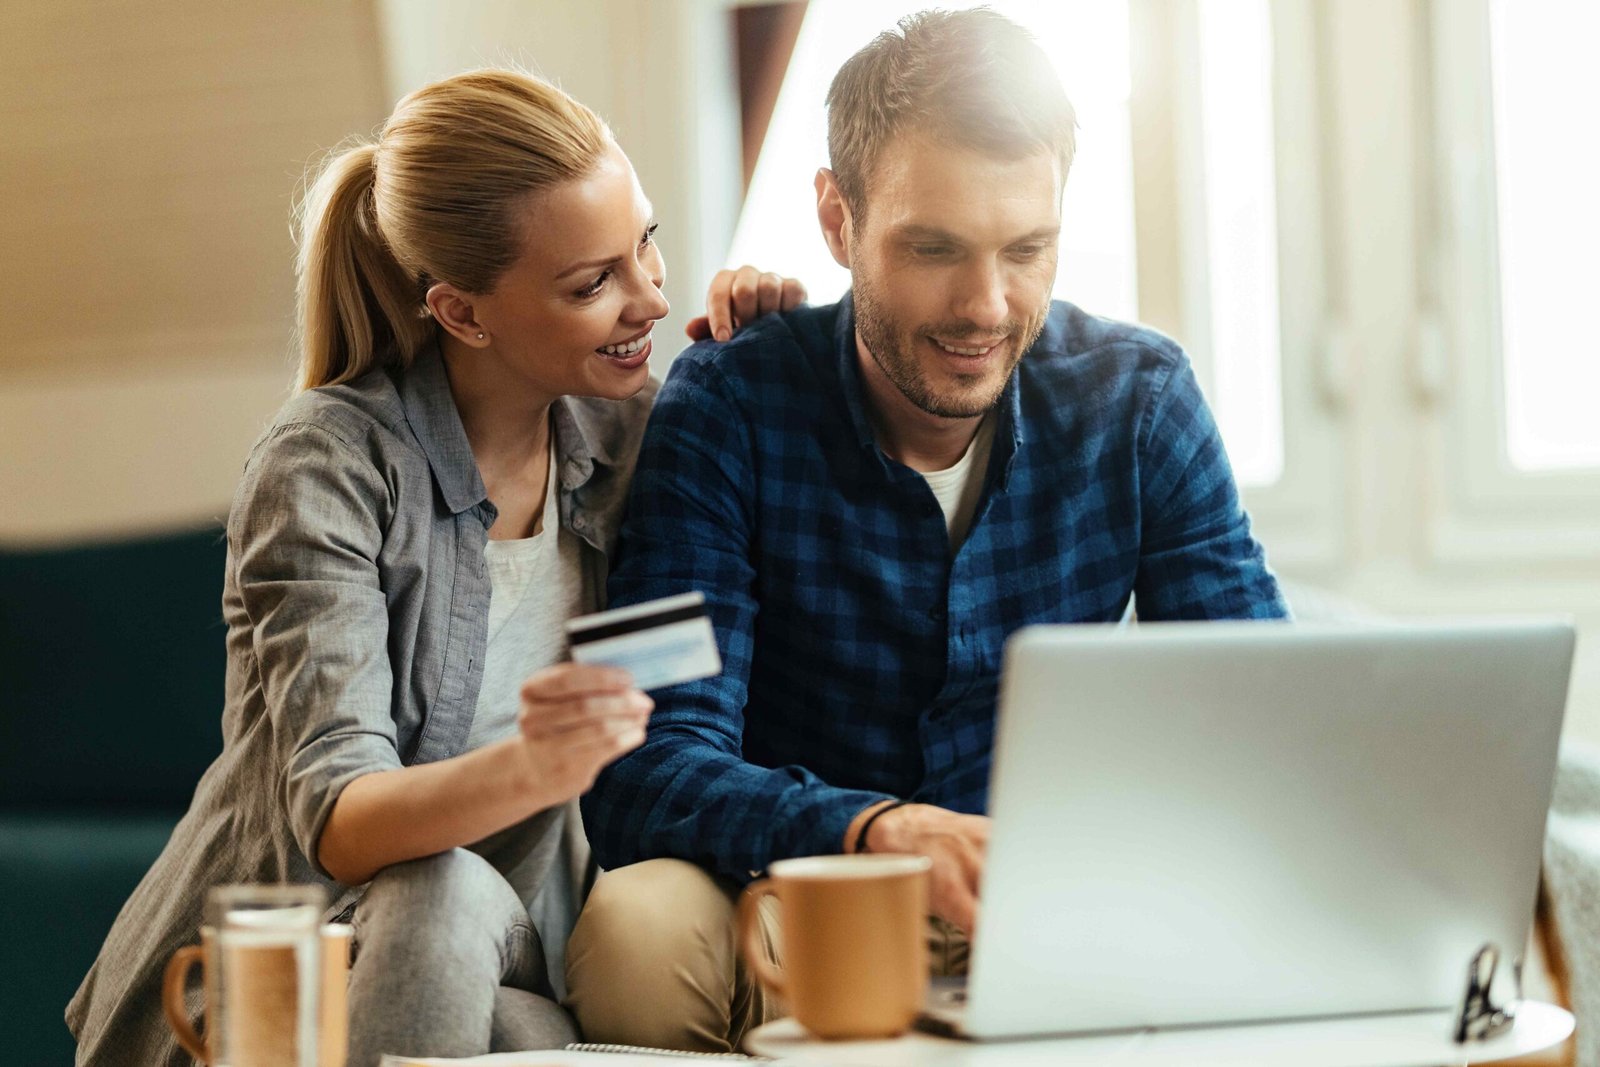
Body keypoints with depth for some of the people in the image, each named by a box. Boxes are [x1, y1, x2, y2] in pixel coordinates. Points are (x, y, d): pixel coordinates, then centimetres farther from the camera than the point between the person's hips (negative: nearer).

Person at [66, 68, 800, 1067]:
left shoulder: (625, 430, 1)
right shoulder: (329, 464, -16)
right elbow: (336, 824, -25)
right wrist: (528, 769, -47)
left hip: (504, 974, 4)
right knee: (444, 894, -35)